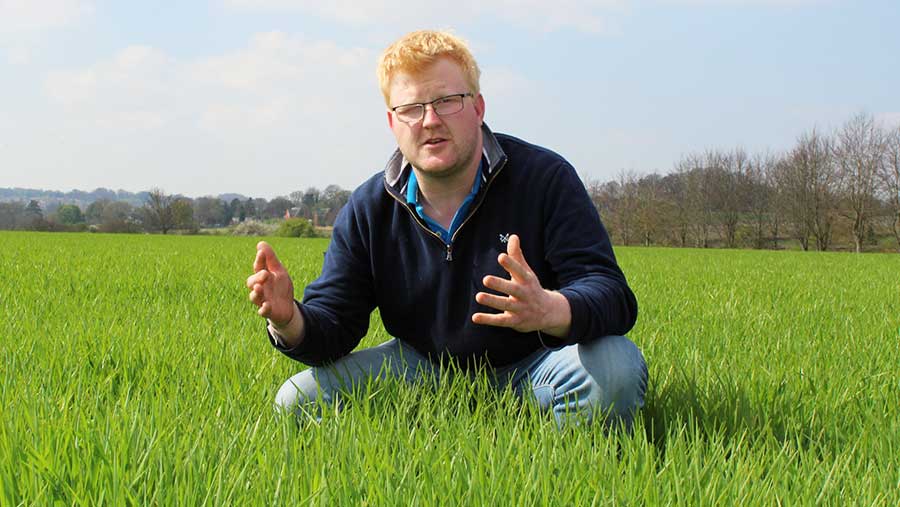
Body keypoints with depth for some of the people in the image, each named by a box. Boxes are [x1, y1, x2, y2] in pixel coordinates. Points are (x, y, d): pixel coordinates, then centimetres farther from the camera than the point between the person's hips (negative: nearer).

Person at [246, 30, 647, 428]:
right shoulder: (367, 210, -4)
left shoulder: (545, 179, -15)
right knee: (298, 401, -12)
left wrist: (549, 311, -49)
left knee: (615, 366, -34)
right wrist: (291, 323, -31)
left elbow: (611, 295, -24)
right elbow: (332, 325, -4)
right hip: (424, 370, 3)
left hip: (530, 368, -3)